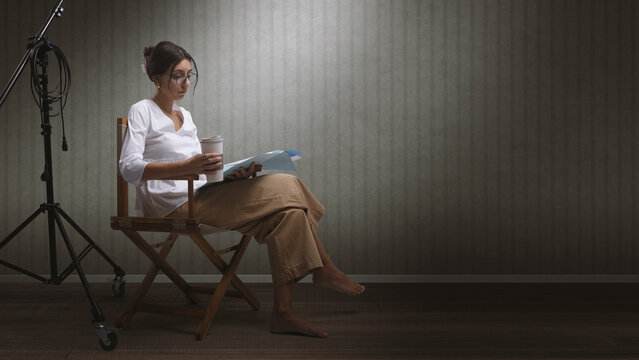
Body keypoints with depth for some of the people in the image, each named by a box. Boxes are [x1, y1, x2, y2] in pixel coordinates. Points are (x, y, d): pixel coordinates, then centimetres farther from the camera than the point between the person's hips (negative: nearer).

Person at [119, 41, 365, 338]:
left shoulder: (185, 116, 23)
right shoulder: (141, 112, 0)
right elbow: (129, 168, -16)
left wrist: (235, 173, -4)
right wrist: (187, 166, -30)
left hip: (197, 196, 8)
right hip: (171, 205, -8)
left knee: (286, 210, -15)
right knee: (285, 190, -18)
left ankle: (283, 313, -18)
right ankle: (323, 270, -2)